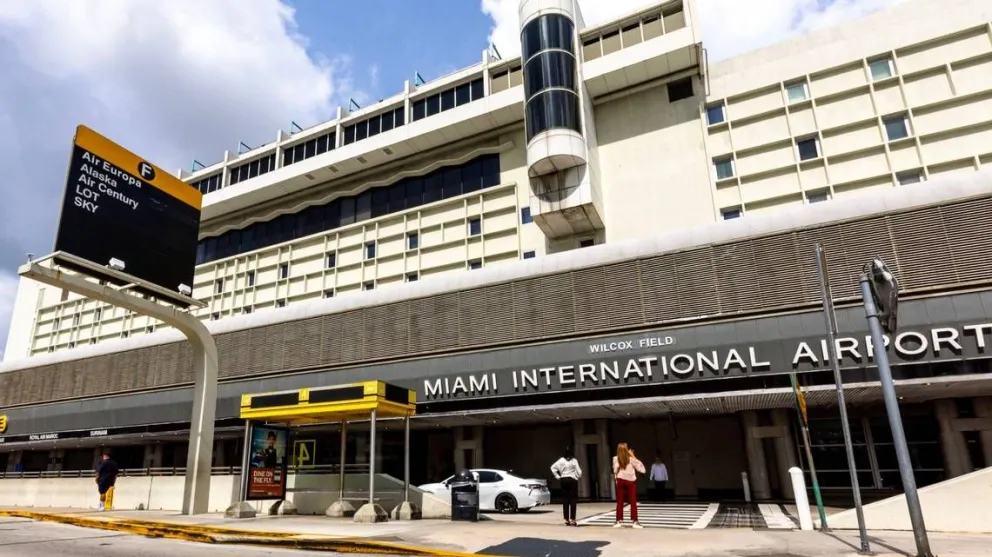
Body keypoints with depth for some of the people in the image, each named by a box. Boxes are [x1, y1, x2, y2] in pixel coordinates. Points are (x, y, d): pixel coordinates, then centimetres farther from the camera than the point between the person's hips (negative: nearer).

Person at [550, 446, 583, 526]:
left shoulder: (561, 460, 0)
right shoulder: (574, 461, -8)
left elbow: (553, 468, -1)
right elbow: (578, 471, -8)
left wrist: (557, 476, 4)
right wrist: (578, 476, 12)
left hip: (563, 480, 3)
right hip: (572, 480, -3)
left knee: (565, 500, 7)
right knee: (573, 500, 2)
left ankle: (566, 519, 10)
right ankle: (572, 519, -2)